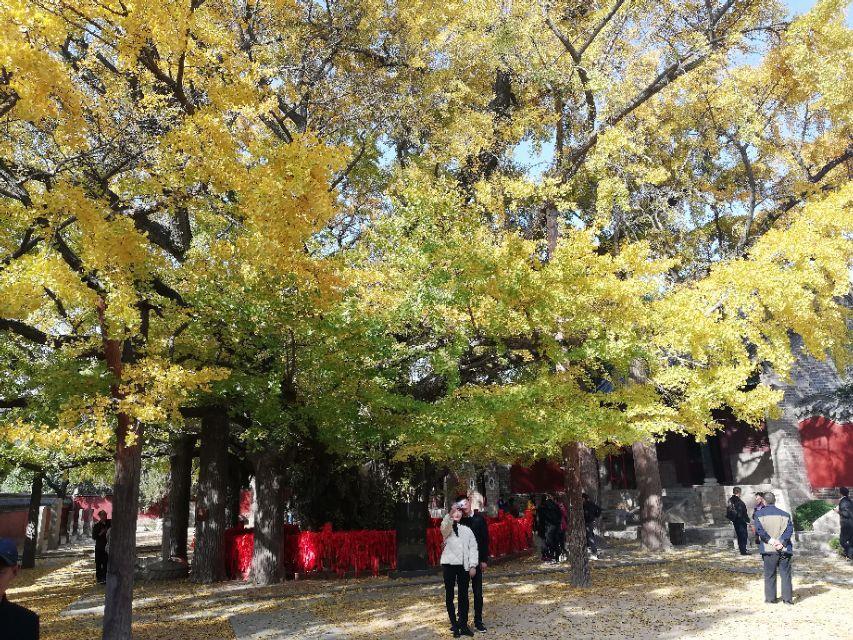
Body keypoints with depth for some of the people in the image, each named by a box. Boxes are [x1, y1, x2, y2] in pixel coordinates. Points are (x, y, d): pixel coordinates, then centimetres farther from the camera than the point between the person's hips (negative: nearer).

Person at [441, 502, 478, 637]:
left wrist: (473, 565, -4)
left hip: (464, 566, 2)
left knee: (464, 595, 6)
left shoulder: (467, 529, 9)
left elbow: (473, 548, 5)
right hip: (449, 565, -2)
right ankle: (454, 624, 13)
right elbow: (444, 526, -24)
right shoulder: (447, 529, 2)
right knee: (450, 595, 4)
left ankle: (463, 624, 15)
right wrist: (450, 514, -42)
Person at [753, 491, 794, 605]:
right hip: (784, 549, 1)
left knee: (769, 574, 7)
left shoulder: (760, 514, 3)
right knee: (785, 574, 7)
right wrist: (782, 541, -10)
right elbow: (790, 528, -4)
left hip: (769, 549, -1)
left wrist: (770, 540, -9)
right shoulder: (784, 514, 8)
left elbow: (759, 529, -11)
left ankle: (770, 597, 10)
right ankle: (787, 598, 6)